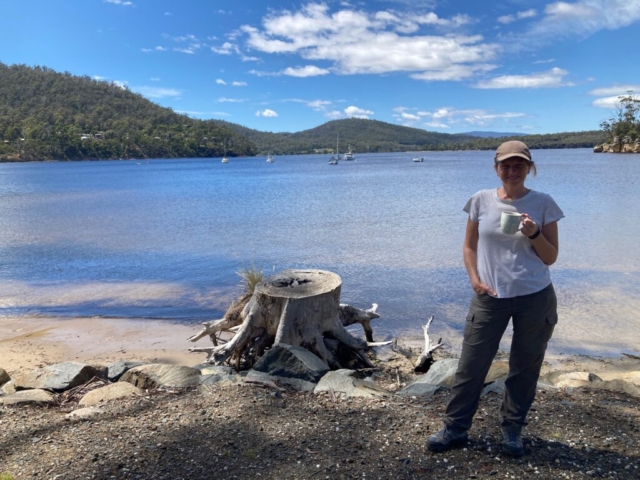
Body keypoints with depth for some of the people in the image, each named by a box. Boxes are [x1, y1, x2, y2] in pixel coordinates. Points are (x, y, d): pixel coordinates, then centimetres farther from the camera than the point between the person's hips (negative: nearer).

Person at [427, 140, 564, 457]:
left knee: (525, 368, 12)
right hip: (490, 297, 0)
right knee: (470, 365, 4)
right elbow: (469, 247, 7)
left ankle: (512, 430, 31)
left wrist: (534, 234, -17)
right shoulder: (481, 200, 0)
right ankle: (454, 428, 21)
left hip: (535, 298, 0)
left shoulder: (543, 203, -2)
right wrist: (475, 279, -7)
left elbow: (551, 257, 1)